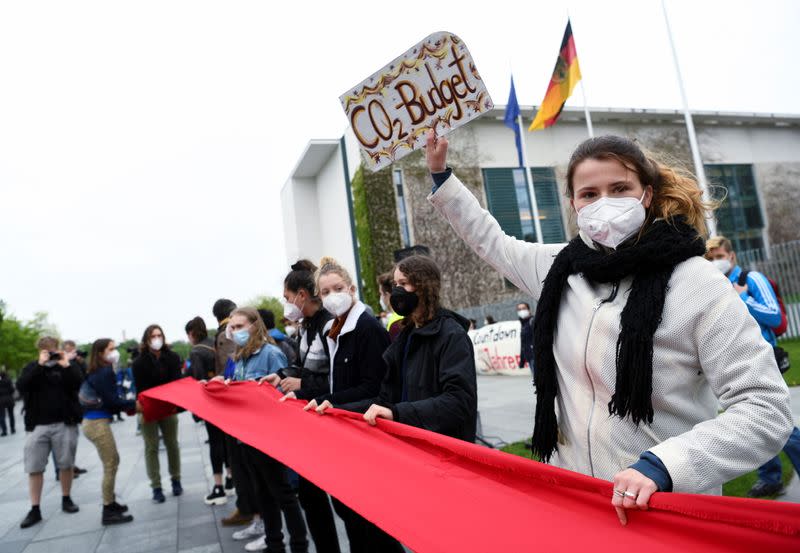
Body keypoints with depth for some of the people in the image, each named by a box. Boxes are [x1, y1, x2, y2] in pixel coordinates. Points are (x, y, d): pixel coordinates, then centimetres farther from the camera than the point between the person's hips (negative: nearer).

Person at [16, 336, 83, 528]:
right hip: (38, 425, 1)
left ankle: (66, 499, 24)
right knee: (34, 467, 2)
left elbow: (80, 385, -12)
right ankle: (35, 510, 12)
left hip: (64, 424, -1)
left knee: (66, 464, 8)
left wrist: (66, 365, -19)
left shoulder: (68, 365, 3)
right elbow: (21, 386, -12)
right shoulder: (32, 367, 7)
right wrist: (40, 365, -18)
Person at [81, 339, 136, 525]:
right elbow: (112, 400, -18)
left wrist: (128, 406, 8)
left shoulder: (97, 372, 12)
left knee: (113, 461, 20)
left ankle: (111, 503, 30)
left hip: (94, 422, 10)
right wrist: (134, 404, -9)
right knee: (110, 466, -2)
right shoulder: (105, 372, -15)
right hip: (98, 423, -10)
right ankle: (108, 512, 4)